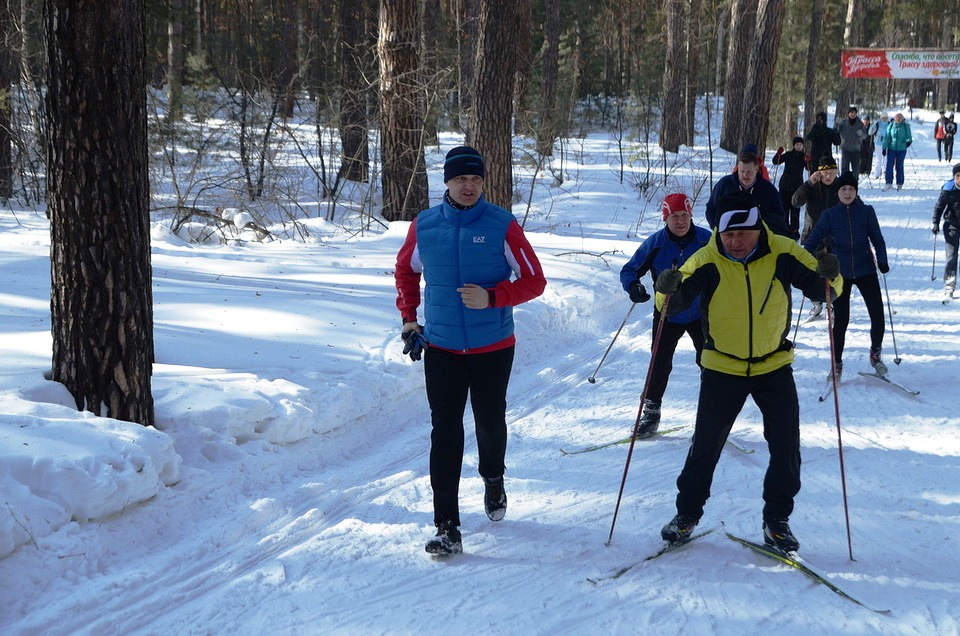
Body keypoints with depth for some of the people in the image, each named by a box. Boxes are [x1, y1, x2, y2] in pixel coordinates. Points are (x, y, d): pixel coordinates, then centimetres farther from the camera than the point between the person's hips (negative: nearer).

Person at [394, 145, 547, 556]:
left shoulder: (502, 225, -8)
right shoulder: (424, 226, -1)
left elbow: (534, 281, -6)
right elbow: (406, 271, 18)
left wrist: (491, 297, -20)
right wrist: (408, 320, 10)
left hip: (493, 347, -1)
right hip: (440, 348, 1)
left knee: (490, 424, 14)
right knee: (445, 433, -5)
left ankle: (493, 479, 47)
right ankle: (447, 527, -3)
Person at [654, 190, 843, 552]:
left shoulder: (782, 254, -15)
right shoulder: (707, 261, -17)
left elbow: (823, 290, -11)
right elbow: (673, 305, -23)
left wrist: (829, 278, -34)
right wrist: (668, 291, -46)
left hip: (775, 364, 1)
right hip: (722, 368, -1)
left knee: (786, 447, 0)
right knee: (706, 445, 3)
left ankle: (777, 519, 18)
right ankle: (687, 513, 22)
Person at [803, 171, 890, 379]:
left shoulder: (867, 212, 0)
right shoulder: (830, 214, -1)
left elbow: (877, 239, 4)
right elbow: (814, 239, -2)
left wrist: (882, 260, -9)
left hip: (866, 270, 0)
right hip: (840, 273, 0)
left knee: (878, 315, -6)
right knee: (840, 320, 2)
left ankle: (876, 353, 19)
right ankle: (837, 364, 17)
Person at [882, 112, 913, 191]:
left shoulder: (906, 126, -1)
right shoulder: (891, 125, 3)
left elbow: (909, 136, 2)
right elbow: (887, 137, 6)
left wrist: (908, 141, -21)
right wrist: (884, 148, 1)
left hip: (901, 149, -1)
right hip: (891, 148, 1)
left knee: (899, 166, 5)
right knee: (889, 165, -7)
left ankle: (900, 184, 16)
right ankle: (888, 183, -2)